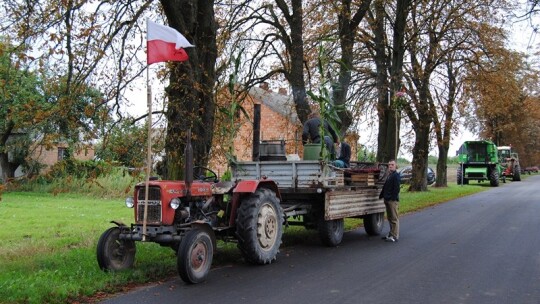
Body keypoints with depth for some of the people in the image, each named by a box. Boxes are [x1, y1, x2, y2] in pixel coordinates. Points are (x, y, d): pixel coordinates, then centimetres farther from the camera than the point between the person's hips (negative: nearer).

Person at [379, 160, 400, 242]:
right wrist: (381, 196, 18)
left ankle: (395, 236, -1)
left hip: (393, 200, -10)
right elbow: (385, 187, 23)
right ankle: (391, 234, 24)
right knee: (390, 218, 15)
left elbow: (396, 189, -18)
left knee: (394, 218, -4)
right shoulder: (389, 175, 18)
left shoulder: (396, 175, -11)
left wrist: (393, 198, -22)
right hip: (388, 200, 10)